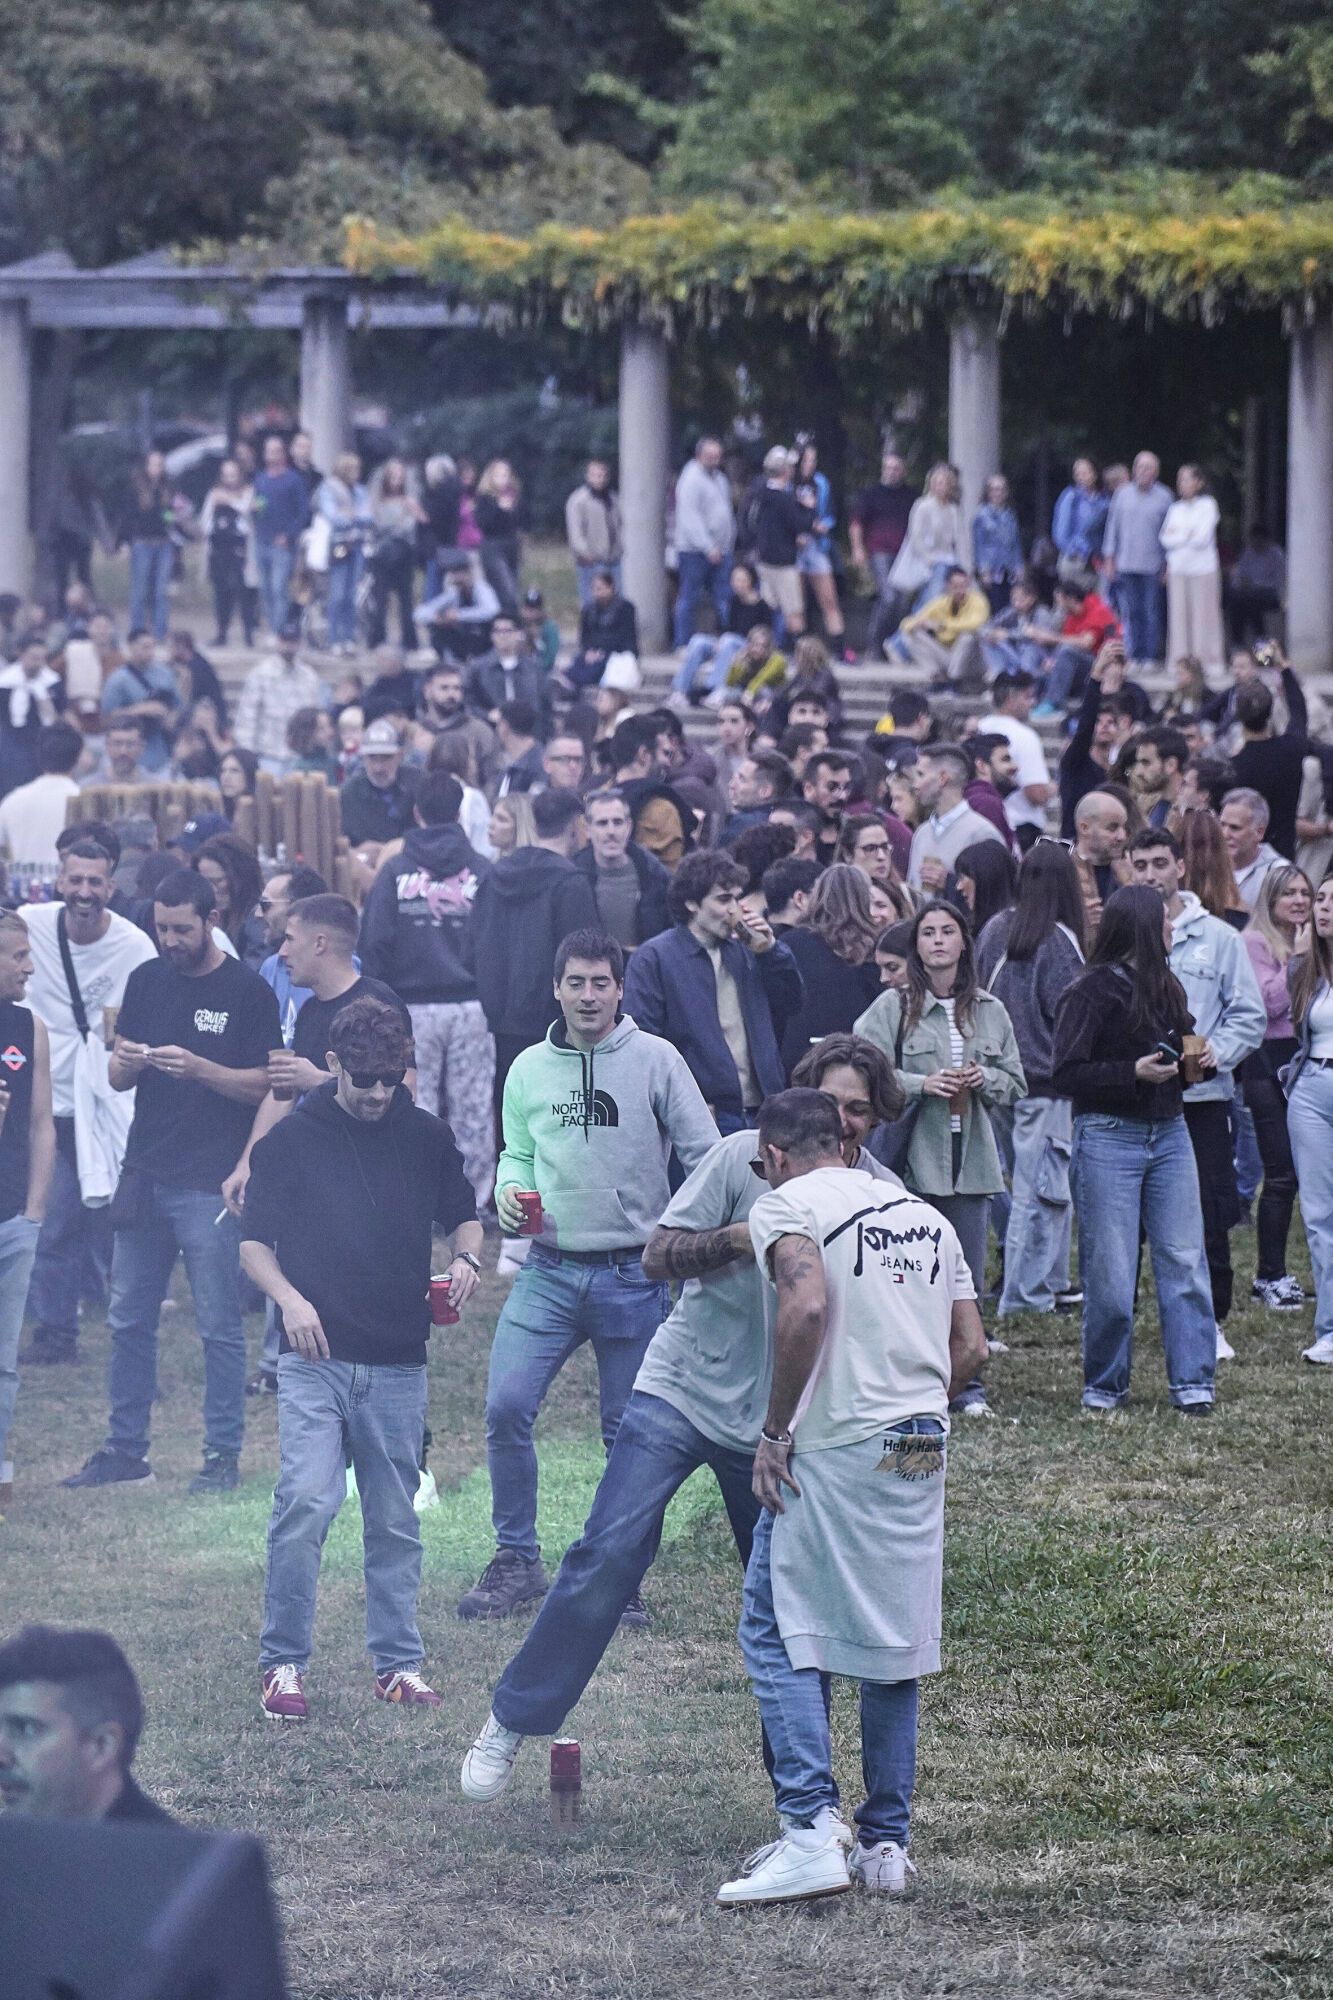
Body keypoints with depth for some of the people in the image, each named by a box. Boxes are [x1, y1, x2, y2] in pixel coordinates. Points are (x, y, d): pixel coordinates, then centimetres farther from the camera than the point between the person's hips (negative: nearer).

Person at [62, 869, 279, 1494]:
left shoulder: (248, 991, -5)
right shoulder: (146, 980, 10)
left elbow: (265, 1085, -7)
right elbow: (119, 1079, 13)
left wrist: (198, 1068, -20)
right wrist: (126, 1064, -10)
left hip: (210, 1184, -5)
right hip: (145, 1175, 5)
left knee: (219, 1326, -1)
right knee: (129, 1319, 9)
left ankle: (223, 1455, 6)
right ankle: (126, 1448, 18)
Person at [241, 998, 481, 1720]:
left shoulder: (426, 1137, 7)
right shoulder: (291, 1140, 0)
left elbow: (464, 1216, 18)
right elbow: (253, 1241, 3)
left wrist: (465, 1259, -4)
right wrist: (288, 1297, -15)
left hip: (399, 1362, 3)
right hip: (315, 1359, -3)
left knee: (394, 1518, 9)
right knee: (306, 1501, -16)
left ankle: (398, 1661, 19)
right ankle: (283, 1661, -7)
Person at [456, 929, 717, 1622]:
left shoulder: (655, 1059, -4)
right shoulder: (528, 1069, 7)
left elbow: (704, 1156, -2)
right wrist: (509, 1193, -3)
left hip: (633, 1274, -2)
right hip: (549, 1271, 2)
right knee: (506, 1408, -10)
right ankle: (517, 1559, 4)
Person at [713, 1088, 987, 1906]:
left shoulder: (786, 1204, -1)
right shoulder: (924, 1215, 20)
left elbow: (806, 1306, -19)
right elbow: (971, 1344, 15)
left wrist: (776, 1430, -13)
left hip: (835, 1448, -6)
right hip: (923, 1454, 7)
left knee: (779, 1636, 0)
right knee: (896, 1646, 13)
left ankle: (812, 1834, -12)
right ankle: (888, 1843, 14)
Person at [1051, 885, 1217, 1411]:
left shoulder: (1165, 987, 13)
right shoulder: (1092, 992, -9)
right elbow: (1067, 1075, -14)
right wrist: (1135, 1072, -21)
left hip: (1169, 1135, 6)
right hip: (1108, 1137, -6)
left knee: (1185, 1261, 0)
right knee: (1110, 1272, -1)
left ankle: (1191, 1381, 4)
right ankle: (1105, 1385, 12)